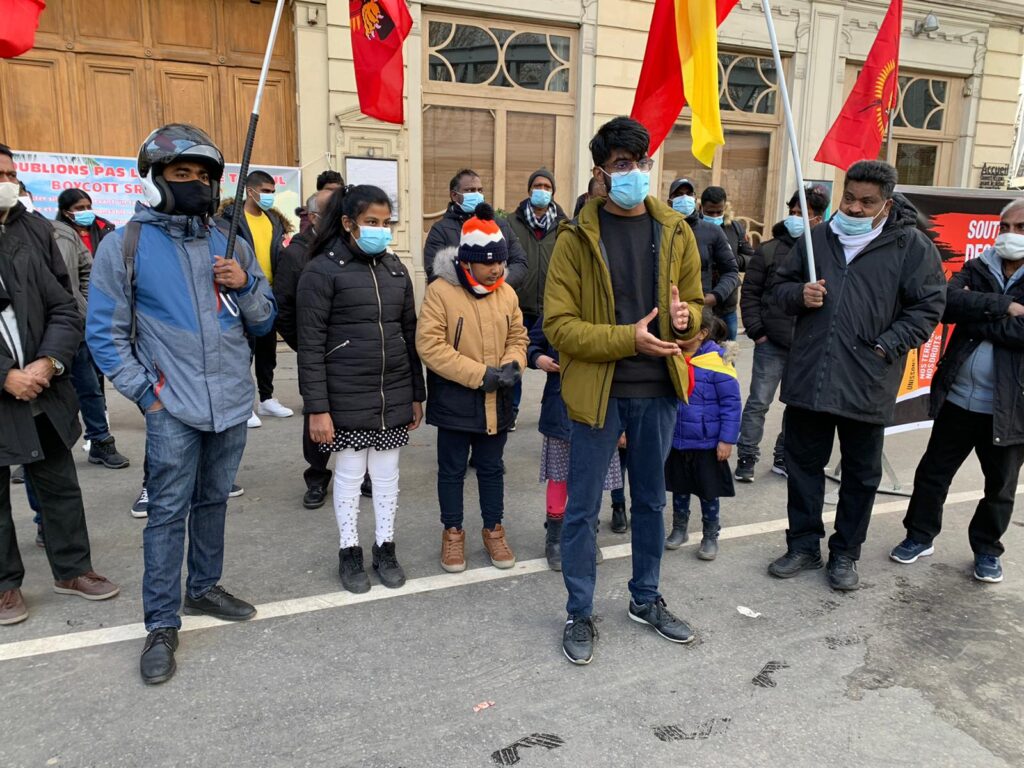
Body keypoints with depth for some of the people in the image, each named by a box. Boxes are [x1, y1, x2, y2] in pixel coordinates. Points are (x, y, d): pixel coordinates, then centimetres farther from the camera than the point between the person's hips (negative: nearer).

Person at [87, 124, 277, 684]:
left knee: (213, 501, 16)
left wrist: (246, 284, -10)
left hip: (232, 403, 4)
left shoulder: (230, 244, 7)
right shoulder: (124, 246, -4)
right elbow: (105, 333, -2)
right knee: (168, 512, 1)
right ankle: (161, 625, 13)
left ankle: (204, 587, 34)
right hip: (174, 409, -4)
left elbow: (263, 322, 9)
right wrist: (144, 393, -8)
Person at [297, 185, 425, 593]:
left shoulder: (395, 268, 9)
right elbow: (310, 345, -10)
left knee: (387, 474, 12)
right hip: (346, 400, -4)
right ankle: (349, 552, 25)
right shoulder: (322, 270, -7)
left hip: (394, 397, 5)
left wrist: (417, 394, 11)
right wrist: (317, 408, -14)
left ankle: (385, 548, 28)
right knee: (349, 474, 7)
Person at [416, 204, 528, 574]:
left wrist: (512, 364, -11)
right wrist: (480, 374, -20)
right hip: (454, 400, -4)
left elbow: (518, 336, 12)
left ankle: (493, 529, 33)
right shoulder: (440, 290, -14)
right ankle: (453, 532, 29)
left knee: (492, 468, 17)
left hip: (496, 400, 4)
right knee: (452, 470, 11)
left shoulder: (506, 292, 2)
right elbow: (429, 345, -19)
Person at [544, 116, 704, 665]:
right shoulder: (578, 238, -8)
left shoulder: (675, 232, 4)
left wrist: (685, 316, -11)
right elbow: (558, 324, -11)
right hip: (597, 393, -4)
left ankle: (645, 599, 39)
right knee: (582, 509, 6)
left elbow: (696, 302, 13)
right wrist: (627, 338, -22)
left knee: (651, 502, 18)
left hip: (658, 392, 4)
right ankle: (580, 615, 25)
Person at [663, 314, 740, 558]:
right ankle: (679, 529, 36)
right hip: (676, 441, 5)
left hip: (707, 445, -5)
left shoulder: (716, 362, -17)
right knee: (679, 488, 18)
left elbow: (731, 404, -14)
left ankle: (711, 536, 28)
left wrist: (727, 439, -14)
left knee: (708, 492, 11)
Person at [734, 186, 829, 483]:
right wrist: (756, 331, -5)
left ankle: (784, 458, 27)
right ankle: (746, 458, 14)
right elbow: (750, 294, 1)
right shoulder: (768, 251, 0)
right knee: (759, 402, 2)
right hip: (772, 344, -2)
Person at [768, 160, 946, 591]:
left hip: (867, 382, -2)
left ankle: (845, 554, 28)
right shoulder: (818, 238, 7)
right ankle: (803, 545, 27)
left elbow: (928, 306, -2)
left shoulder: (911, 245, -2)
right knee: (803, 463, 11)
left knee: (860, 474, 11)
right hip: (808, 377, 3)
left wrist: (887, 346, -12)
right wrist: (799, 295, -7)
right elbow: (782, 286, 15)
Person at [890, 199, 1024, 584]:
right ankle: (920, 536, 27)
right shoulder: (977, 269, 5)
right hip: (958, 397, 2)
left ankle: (987, 549, 32)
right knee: (933, 471, 10)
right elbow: (948, 301, -15)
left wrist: (975, 315, -16)